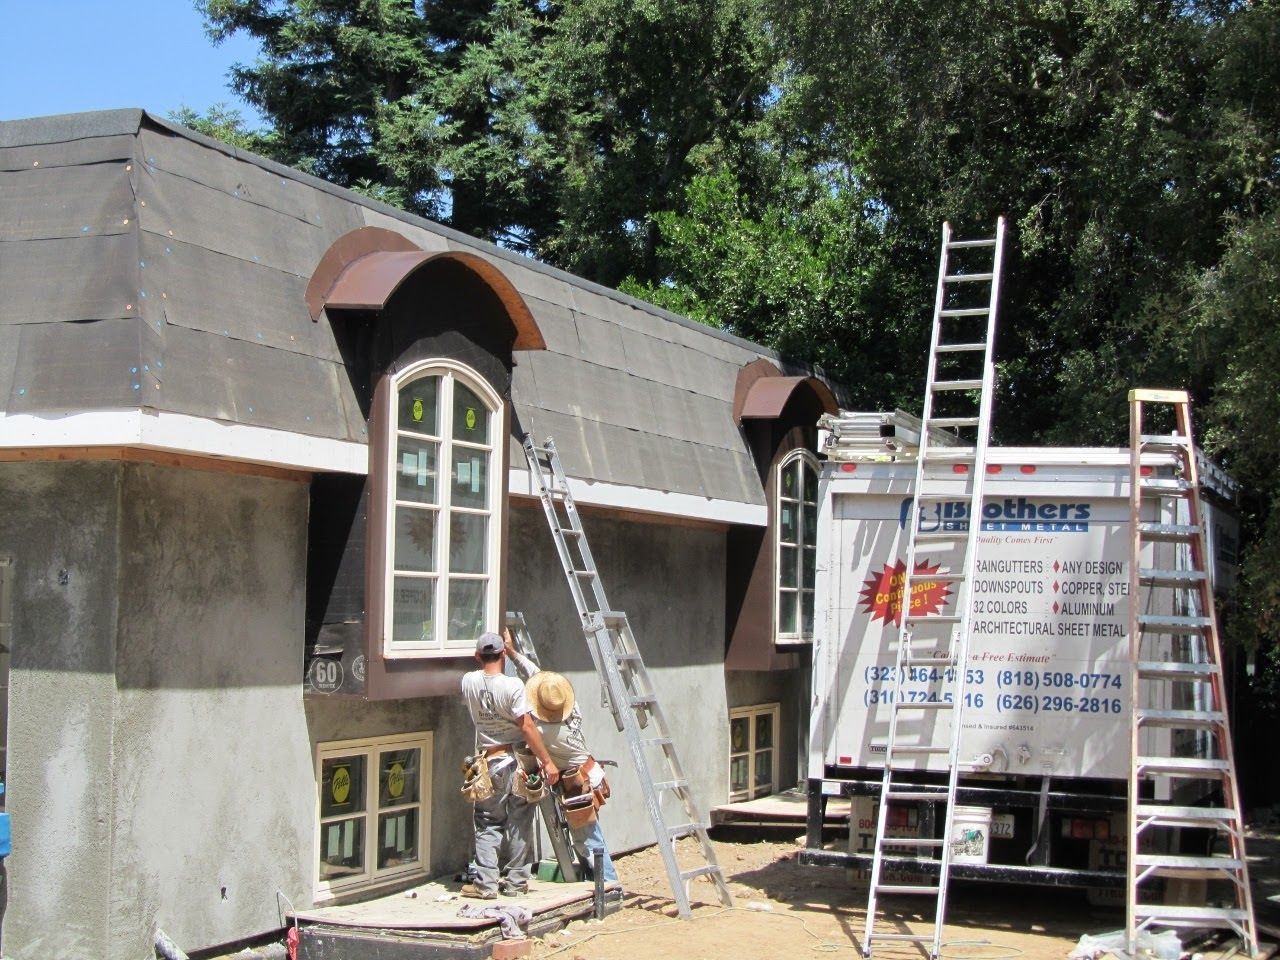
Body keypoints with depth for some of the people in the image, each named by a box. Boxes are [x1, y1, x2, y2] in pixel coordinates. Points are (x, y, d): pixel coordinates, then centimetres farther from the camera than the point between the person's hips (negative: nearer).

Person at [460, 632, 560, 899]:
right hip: (518, 761, -2)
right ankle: (516, 882, 12)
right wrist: (547, 761, -11)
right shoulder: (512, 686, -15)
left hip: (489, 761, 2)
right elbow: (527, 727, -17)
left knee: (488, 824, 10)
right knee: (520, 823, 8)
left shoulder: (468, 682, -3)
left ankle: (485, 883, 4)